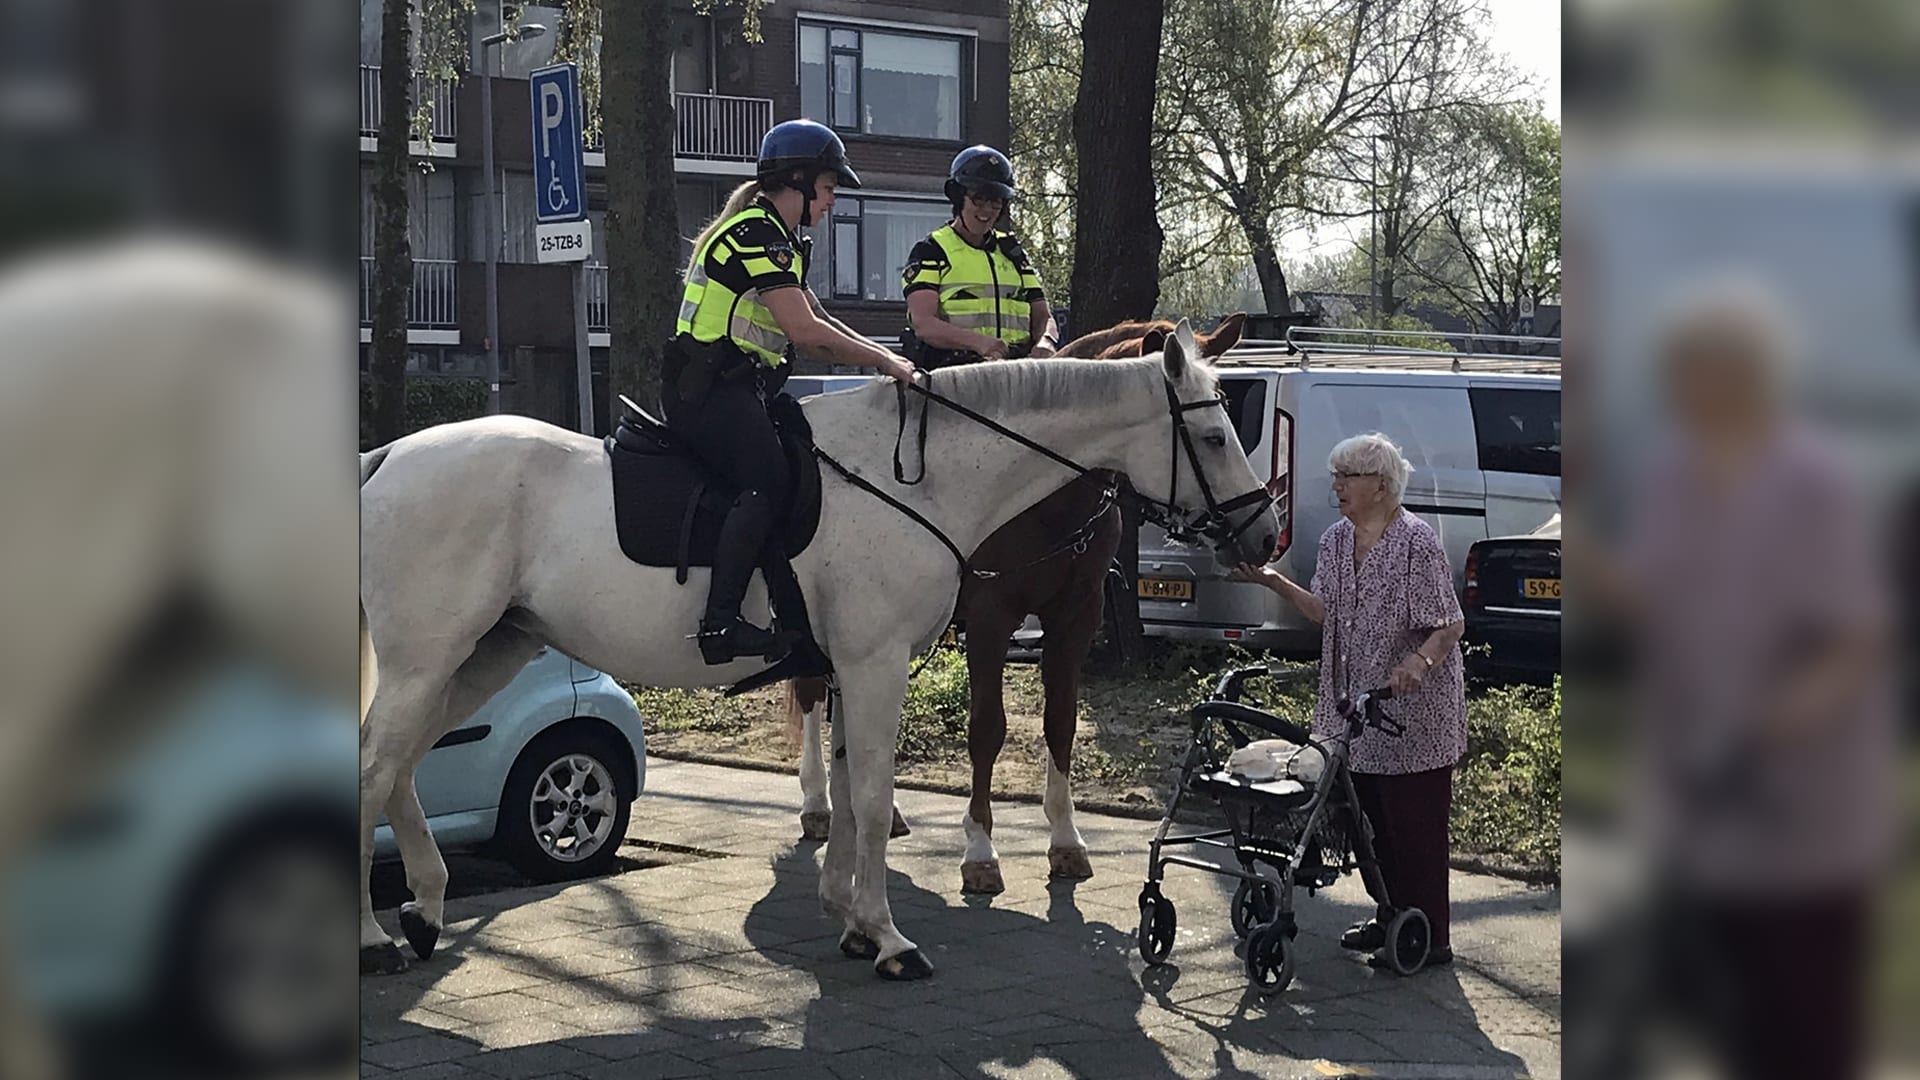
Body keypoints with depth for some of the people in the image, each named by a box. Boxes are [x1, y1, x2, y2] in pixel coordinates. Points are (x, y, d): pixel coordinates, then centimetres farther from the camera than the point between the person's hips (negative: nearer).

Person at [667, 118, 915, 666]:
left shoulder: (775, 238, 23)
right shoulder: (758, 233, -12)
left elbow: (818, 322, 22)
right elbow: (805, 330, -19)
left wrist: (883, 359, 10)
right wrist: (884, 360, -11)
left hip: (735, 388, 11)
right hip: (710, 389, -11)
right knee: (767, 481, -24)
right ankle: (721, 624, -31)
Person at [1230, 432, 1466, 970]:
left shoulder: (1417, 542, -15)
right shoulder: (1336, 539, 8)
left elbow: (1451, 624, -16)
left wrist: (1420, 661, -34)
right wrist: (1274, 581, 6)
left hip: (1415, 707, -8)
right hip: (1359, 703, 8)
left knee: (1415, 822, -2)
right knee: (1372, 818, 15)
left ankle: (1429, 939, 6)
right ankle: (1390, 918, 29)